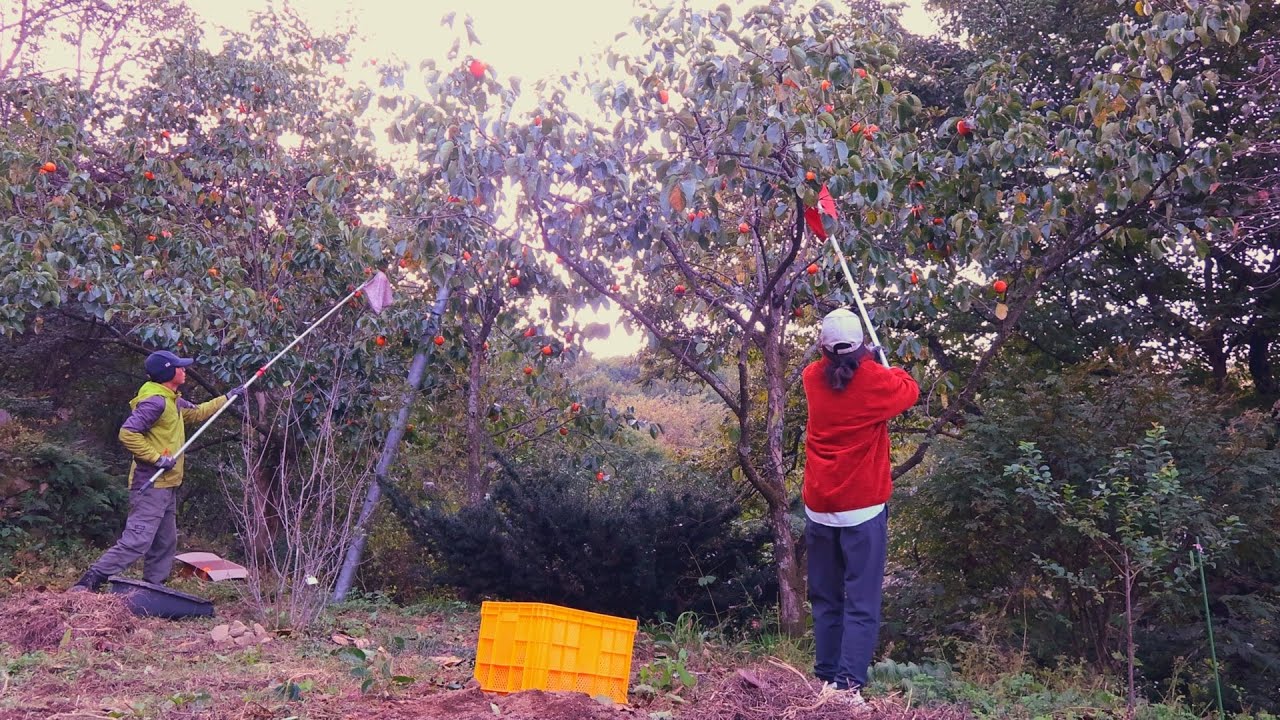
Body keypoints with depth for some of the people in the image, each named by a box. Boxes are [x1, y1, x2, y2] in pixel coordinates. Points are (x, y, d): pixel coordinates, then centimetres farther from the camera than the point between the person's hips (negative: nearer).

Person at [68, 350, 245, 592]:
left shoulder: (174, 402, 15)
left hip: (166, 486, 10)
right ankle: (88, 583, -12)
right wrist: (157, 458, -21)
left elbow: (197, 413, 34)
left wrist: (227, 397, 32)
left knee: (165, 545, 13)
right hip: (151, 485, -10)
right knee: (136, 541, -15)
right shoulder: (155, 401, -16)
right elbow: (128, 434, -22)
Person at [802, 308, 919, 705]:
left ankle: (826, 679, 16)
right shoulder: (876, 379, -9)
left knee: (825, 601, 13)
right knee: (861, 604, -1)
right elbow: (911, 390, 14)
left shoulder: (813, 378, 0)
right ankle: (847, 685, -8)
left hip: (819, 508, 4)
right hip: (863, 508, -4)